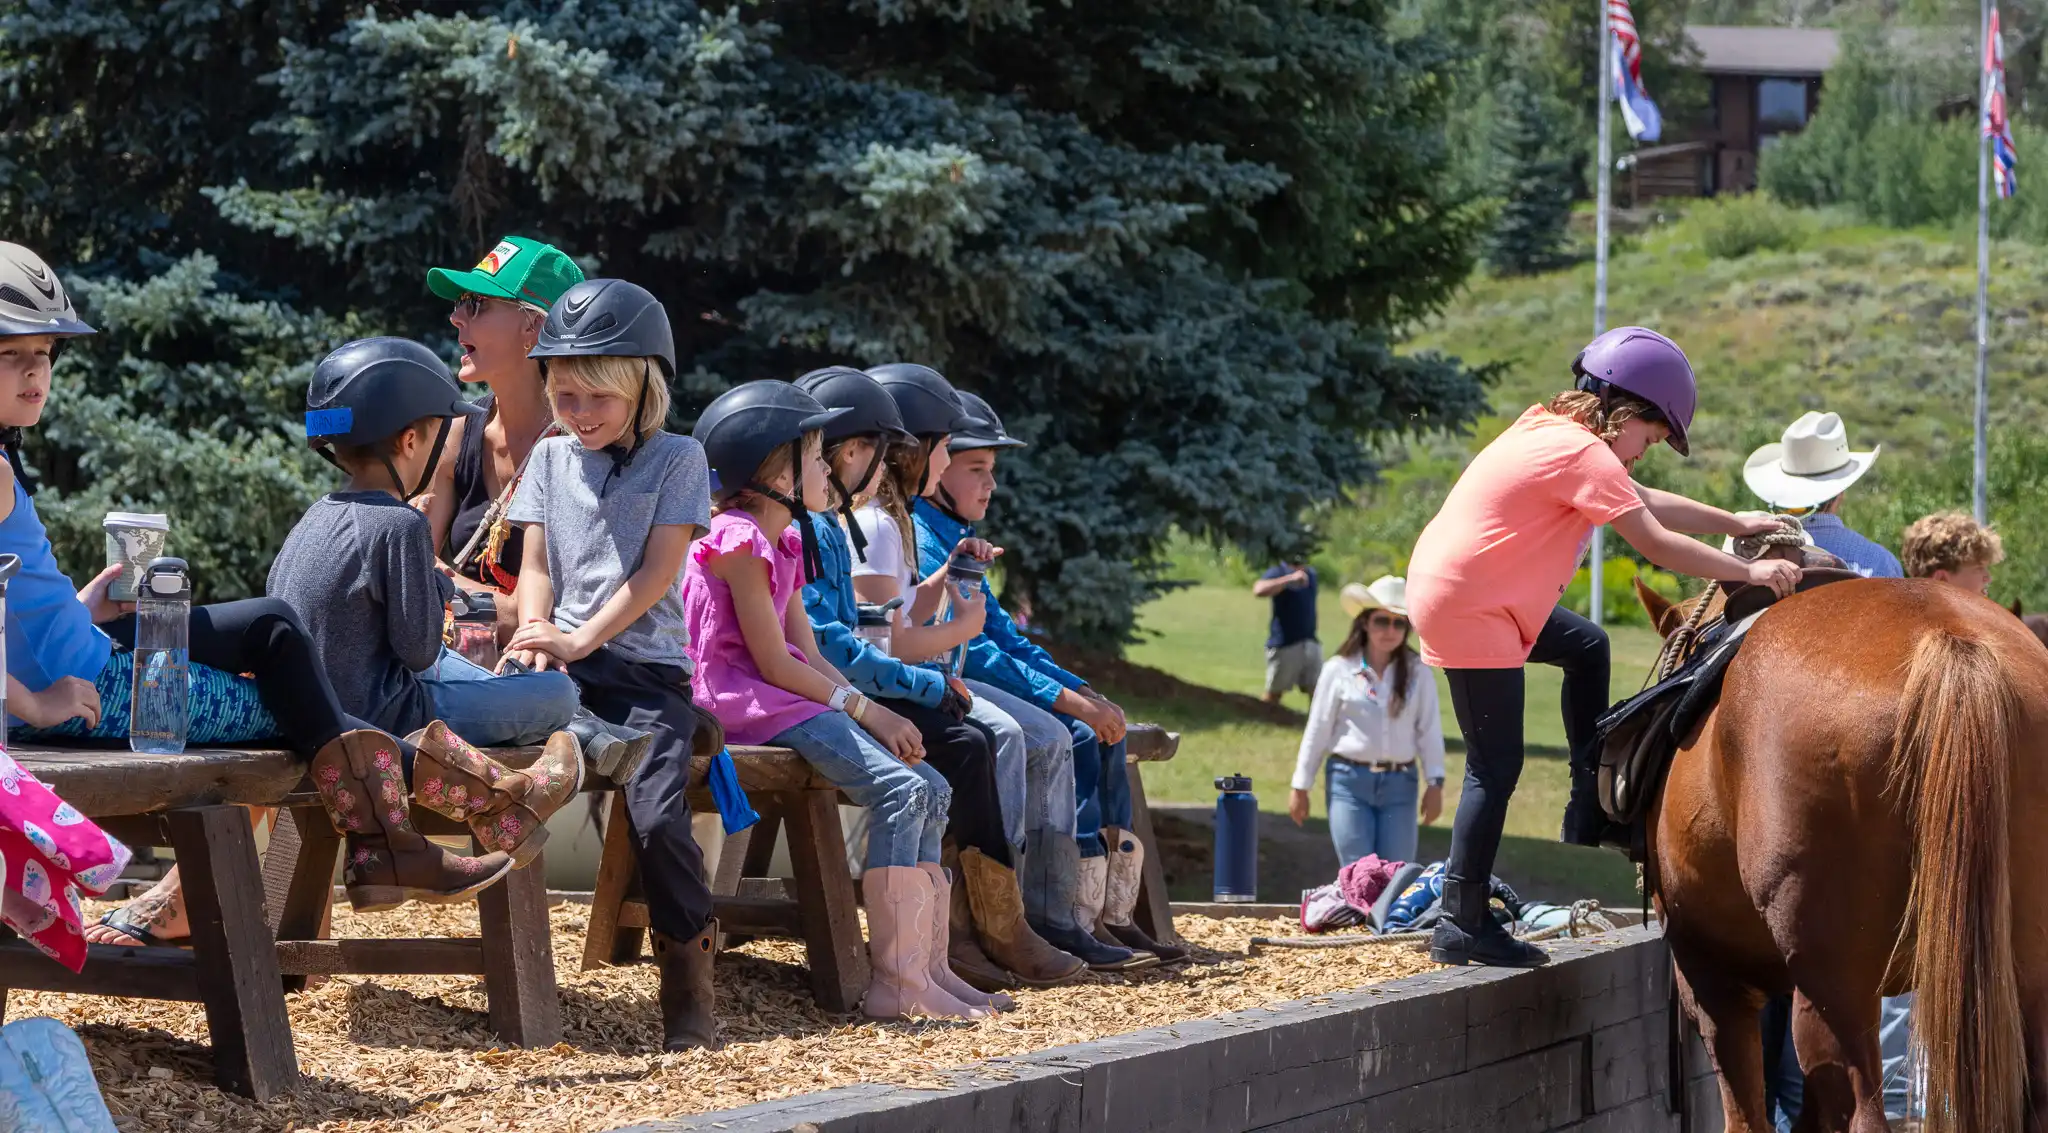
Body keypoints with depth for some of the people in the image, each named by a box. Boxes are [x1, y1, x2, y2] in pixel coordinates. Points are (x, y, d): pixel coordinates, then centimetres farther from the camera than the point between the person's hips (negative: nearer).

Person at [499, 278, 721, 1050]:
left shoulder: (677, 459, 6)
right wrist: (535, 631, -8)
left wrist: (581, 639, -14)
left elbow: (657, 571, -3)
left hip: (647, 664, -3)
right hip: (563, 660, 3)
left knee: (657, 816, -25)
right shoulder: (551, 457, 19)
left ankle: (689, 983, -9)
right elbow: (535, 564, 13)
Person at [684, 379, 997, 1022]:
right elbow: (776, 663, -16)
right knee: (898, 789, -24)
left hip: (793, 699, 10)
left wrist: (877, 714, 0)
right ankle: (896, 981, -27)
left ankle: (927, 962, -6)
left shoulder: (784, 544, 20)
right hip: (746, 701, -10)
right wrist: (866, 710, -14)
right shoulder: (740, 541, -12)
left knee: (932, 789, 0)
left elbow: (807, 654, 14)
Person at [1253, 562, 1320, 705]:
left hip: (1311, 644, 6)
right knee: (1274, 693, 7)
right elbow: (1259, 590, -31)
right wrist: (1290, 579, -36)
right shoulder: (1278, 572, -10)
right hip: (1284, 644, -6)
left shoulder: (1311, 573, 12)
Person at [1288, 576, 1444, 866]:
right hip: (1349, 781, -1)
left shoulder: (1419, 673, 0)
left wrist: (1435, 784, -2)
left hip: (1400, 785, 1)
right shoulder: (1338, 670, -2)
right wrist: (1301, 787, 5)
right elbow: (1317, 732, 3)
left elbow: (1429, 731, 3)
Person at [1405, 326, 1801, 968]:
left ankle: (1589, 811, 28)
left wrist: (1736, 525, 24)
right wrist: (1749, 572, -14)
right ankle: (1463, 927, -3)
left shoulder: (1553, 431, 13)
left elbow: (1646, 502, 22)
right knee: (1497, 767, -7)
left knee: (1586, 647, 26)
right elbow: (1656, 542, -20)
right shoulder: (1585, 454, -17)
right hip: (1466, 608, -11)